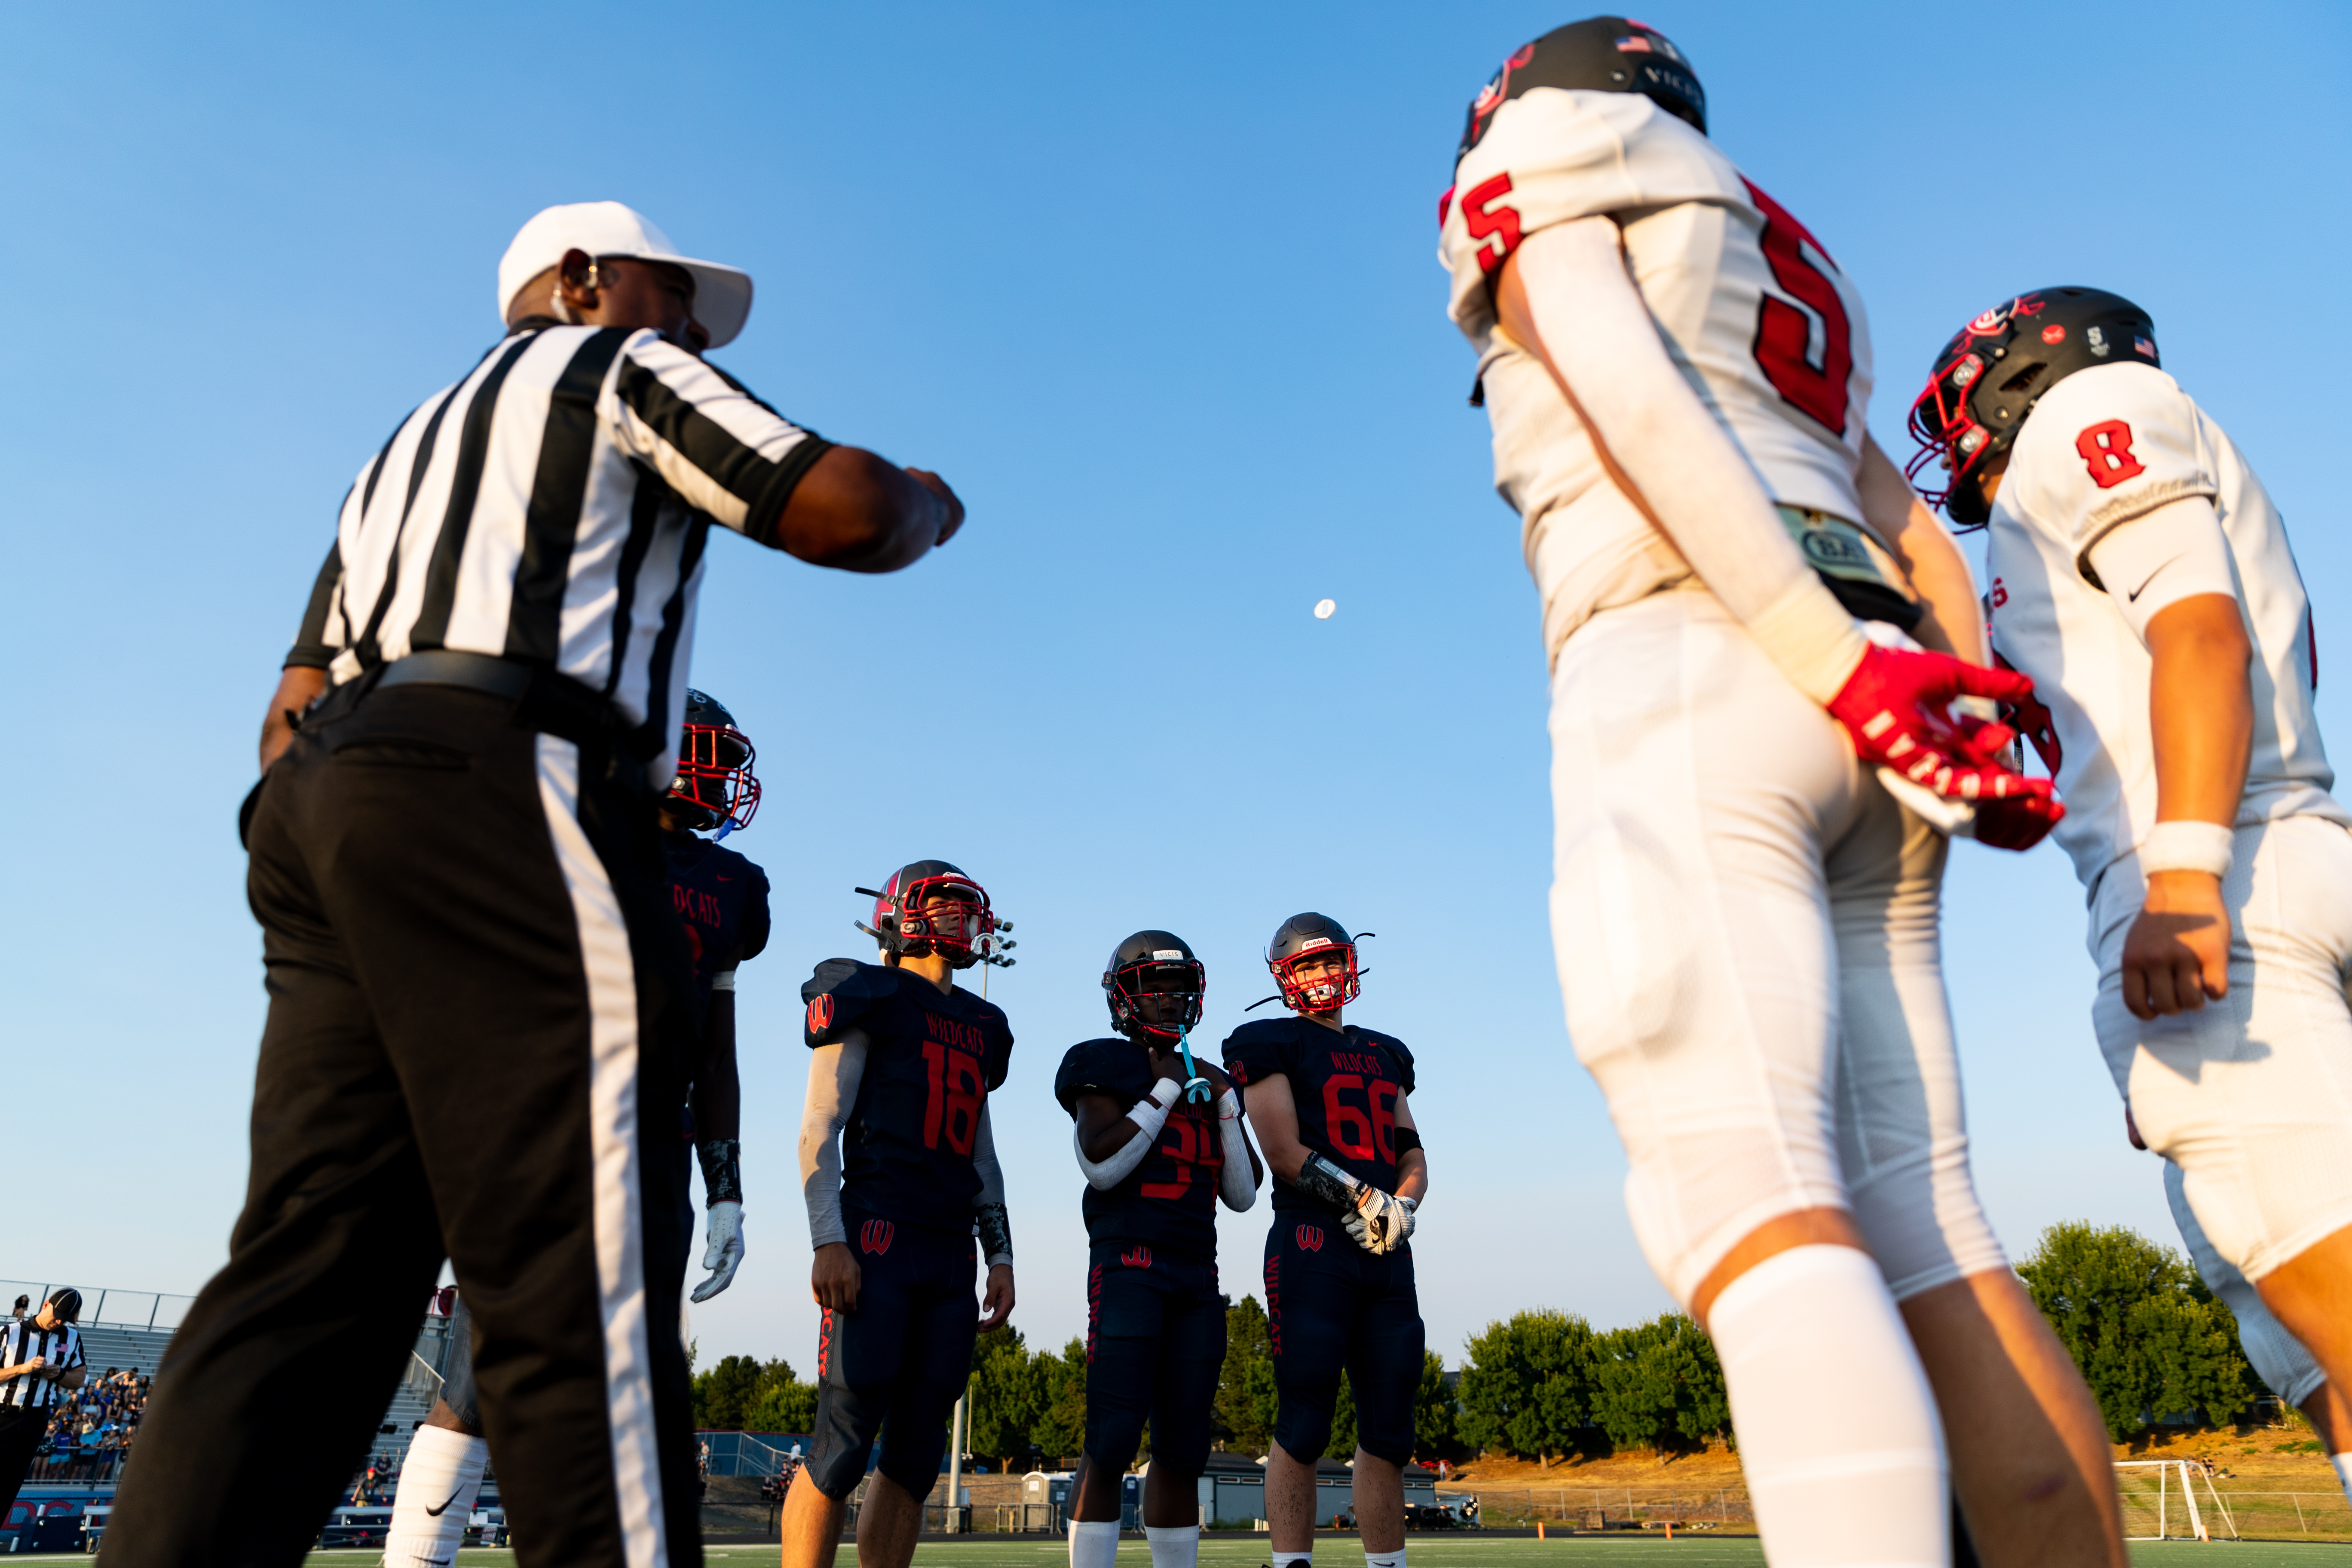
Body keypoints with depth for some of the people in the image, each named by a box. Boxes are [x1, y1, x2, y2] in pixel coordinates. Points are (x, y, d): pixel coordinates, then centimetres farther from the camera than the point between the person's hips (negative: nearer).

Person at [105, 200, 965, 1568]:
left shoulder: (407, 446, 35)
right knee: (583, 1292, -14)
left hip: (324, 801, 9)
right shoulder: (621, 367, 13)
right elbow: (843, 511, -2)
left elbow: (292, 714, 26)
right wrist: (928, 503, 18)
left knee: (307, 1285, 2)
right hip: (500, 801, -8)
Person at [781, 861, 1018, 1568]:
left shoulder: (981, 1026, 20)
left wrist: (1000, 1257, 16)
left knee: (916, 1451, 7)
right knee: (846, 1442, -8)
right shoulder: (871, 998, 1)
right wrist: (828, 1243, -14)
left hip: (950, 1254, 7)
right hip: (877, 1238, -7)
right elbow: (820, 1128, -5)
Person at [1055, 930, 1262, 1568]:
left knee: (1183, 1450, 8)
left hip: (1197, 1274, 6)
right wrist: (1166, 1091, -11)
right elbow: (1101, 1165, -14)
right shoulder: (1105, 1066, 0)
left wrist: (1226, 1108, 3)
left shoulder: (1211, 1082, 17)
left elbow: (1243, 1195, 15)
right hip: (1129, 1261, -6)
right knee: (1110, 1445, -9)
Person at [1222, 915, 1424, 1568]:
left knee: (1389, 1427, 9)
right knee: (1304, 1421, -4)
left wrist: (1402, 1207, -1)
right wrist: (1367, 1198, -11)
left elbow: (1412, 1154, 20)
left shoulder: (1385, 1053, 22)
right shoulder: (1271, 1044, 1)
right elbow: (1287, 1156, -7)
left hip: (1386, 1251, 6)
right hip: (1313, 1245, -6)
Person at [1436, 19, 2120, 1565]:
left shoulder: (1540, 172, 14)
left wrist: (1837, 664, -15)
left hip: (1687, 683, -7)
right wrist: (1976, 716, 10)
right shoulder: (1786, 276, 36)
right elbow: (1916, 537, 23)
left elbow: (1628, 396, -6)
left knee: (1753, 1209, -16)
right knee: (1920, 1227, 4)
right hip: (1866, 771, 8)